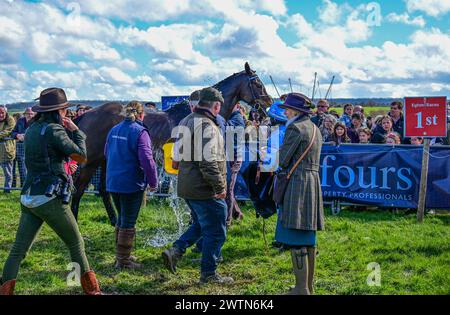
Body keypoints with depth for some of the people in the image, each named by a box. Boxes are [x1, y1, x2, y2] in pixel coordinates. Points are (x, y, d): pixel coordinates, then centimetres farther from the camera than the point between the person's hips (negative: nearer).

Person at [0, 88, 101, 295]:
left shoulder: (32, 129, 11)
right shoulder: (54, 130, -13)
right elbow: (81, 157, -12)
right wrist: (76, 131, 1)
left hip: (27, 198, 7)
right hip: (49, 198, -7)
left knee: (18, 250, 8)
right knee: (76, 244, 8)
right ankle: (91, 290, 16)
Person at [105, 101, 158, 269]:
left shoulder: (114, 130, 7)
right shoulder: (140, 132, -15)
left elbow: (107, 153, 19)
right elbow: (147, 160, -20)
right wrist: (153, 182, -9)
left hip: (112, 183, 7)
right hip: (131, 184, -7)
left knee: (122, 219, 21)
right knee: (128, 223, 4)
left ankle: (121, 255, 31)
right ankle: (123, 260, 12)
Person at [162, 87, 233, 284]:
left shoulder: (186, 122, 13)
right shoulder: (206, 125, -19)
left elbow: (180, 154, 22)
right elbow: (208, 161, -26)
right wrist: (220, 187, -19)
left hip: (187, 186, 9)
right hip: (205, 190, -9)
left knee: (200, 224, 25)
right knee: (215, 231, 3)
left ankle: (176, 250, 12)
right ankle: (208, 274, 11)